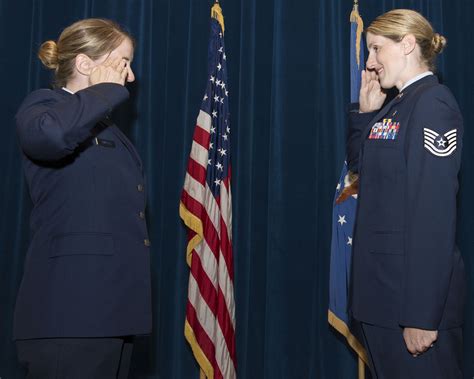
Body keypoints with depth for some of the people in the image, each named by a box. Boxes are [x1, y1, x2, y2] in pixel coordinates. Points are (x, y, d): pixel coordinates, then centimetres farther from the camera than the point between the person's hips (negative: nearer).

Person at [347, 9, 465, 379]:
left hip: (415, 292, -9)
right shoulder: (396, 106, 11)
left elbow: (435, 216, -24)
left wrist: (422, 315, -26)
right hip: (381, 287, 9)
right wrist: (365, 112, 8)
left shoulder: (433, 104, -17)